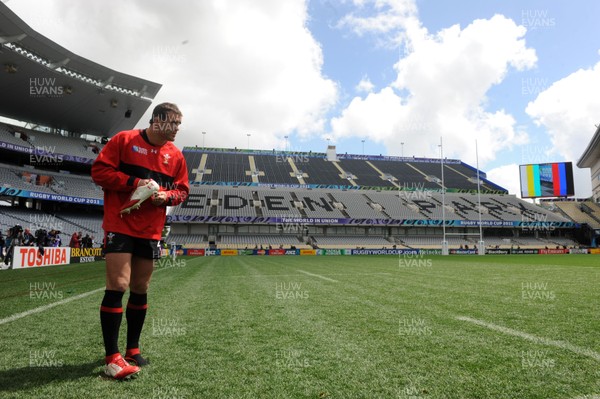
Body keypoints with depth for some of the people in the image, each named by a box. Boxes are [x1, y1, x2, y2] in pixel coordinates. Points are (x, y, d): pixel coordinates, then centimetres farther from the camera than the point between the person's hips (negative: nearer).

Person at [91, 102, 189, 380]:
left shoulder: (176, 155, 8)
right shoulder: (125, 140, -4)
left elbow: (182, 190, 13)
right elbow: (99, 170, -6)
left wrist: (167, 195, -10)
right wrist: (135, 183, -18)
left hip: (151, 231, 5)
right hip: (120, 226, -5)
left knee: (140, 290, 10)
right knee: (118, 286, -11)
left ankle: (133, 350, 24)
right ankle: (112, 359, -2)